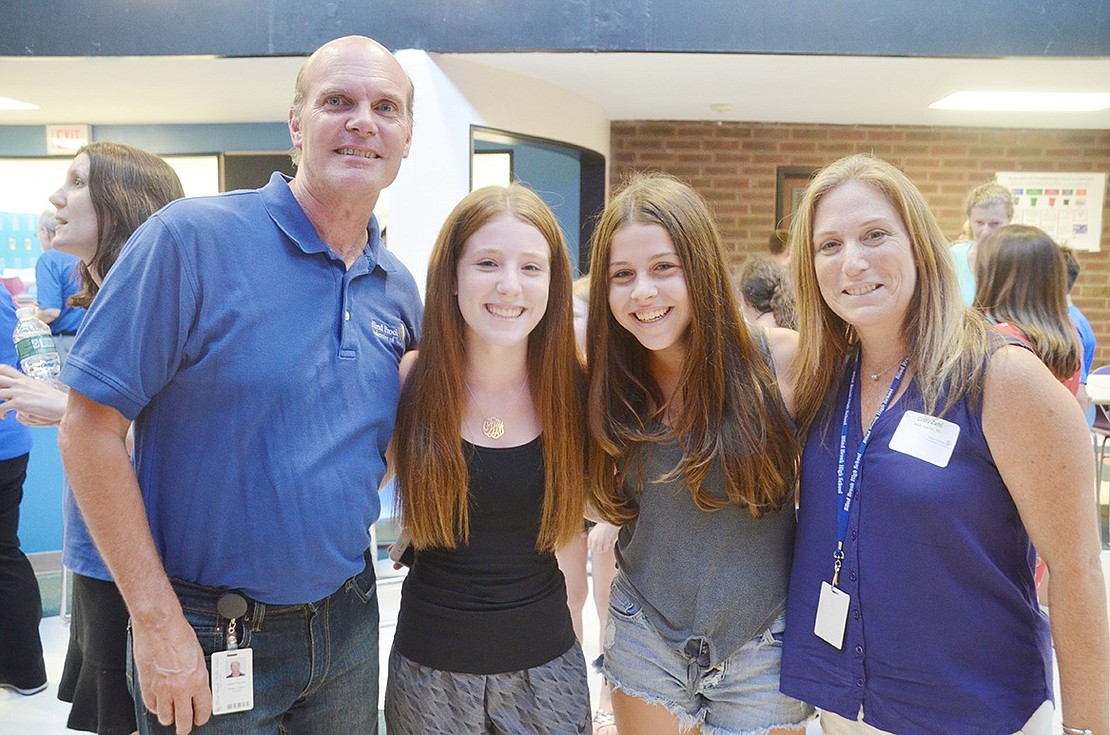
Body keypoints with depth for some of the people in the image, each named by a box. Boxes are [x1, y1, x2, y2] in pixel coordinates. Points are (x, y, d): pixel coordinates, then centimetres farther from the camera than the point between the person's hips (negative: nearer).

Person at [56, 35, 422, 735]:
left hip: (348, 622, 5)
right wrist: (157, 622, -16)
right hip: (205, 636, -5)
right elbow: (90, 430, -16)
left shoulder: (400, 291, 1)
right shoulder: (192, 237, -16)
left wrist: (347, 521, 0)